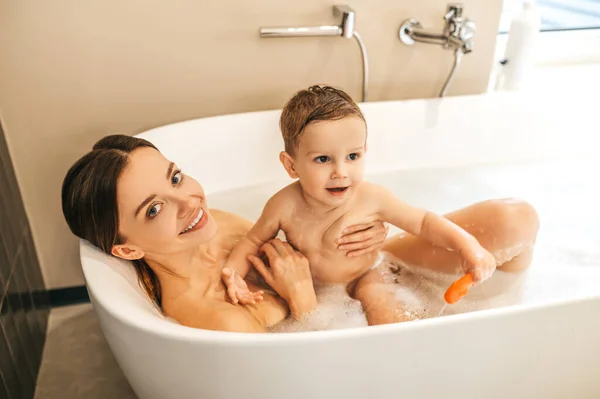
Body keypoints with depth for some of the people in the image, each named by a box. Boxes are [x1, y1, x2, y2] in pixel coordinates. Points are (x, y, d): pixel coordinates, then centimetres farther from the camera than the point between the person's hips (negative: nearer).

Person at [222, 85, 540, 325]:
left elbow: (422, 221, -12)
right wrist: (234, 273, -28)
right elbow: (253, 241, -9)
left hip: (365, 276, -3)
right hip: (306, 281, 3)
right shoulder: (284, 206, -25)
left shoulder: (370, 198, -25)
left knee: (390, 316, -28)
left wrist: (468, 244, -26)